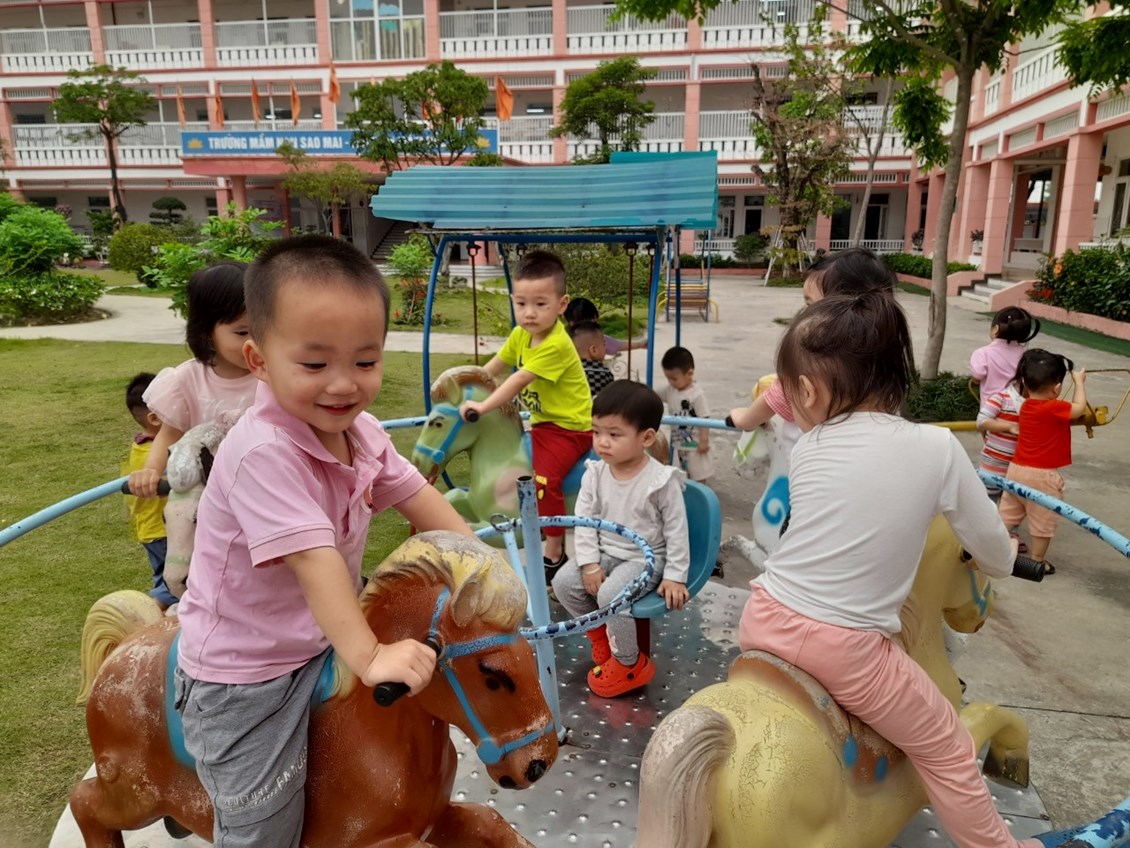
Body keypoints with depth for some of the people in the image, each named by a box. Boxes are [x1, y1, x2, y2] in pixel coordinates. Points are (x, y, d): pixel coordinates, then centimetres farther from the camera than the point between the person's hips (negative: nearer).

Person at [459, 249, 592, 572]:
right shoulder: (521, 335, 1)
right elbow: (496, 365, 14)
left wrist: (483, 407, -28)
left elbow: (519, 380, -29)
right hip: (544, 422, 9)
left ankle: (554, 553, -10)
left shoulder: (555, 345, -26)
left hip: (570, 426, -9)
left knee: (545, 478, -24)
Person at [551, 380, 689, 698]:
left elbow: (676, 529, -12)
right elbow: (585, 520, -3)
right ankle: (600, 633, 16)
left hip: (645, 558, -5)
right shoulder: (595, 473, -7)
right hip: (606, 553, 6)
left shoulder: (661, 480, -19)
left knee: (611, 594, -28)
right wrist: (589, 563, -11)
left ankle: (628, 663, -2)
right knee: (563, 582, -12)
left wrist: (675, 576, -12)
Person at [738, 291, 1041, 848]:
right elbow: (996, 558, 5)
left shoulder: (808, 448, -2)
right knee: (948, 753, 21)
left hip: (764, 620, 3)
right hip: (846, 649, -2)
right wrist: (1001, 557, 28)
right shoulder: (937, 447, -7)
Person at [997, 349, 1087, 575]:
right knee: (1043, 522, 10)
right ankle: (1037, 562, 20)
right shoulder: (1053, 409, -20)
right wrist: (1079, 381, 3)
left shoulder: (1026, 405, 1)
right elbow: (1079, 408, -8)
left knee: (1008, 514, 18)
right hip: (1041, 476, -7)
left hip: (1017, 470, 7)